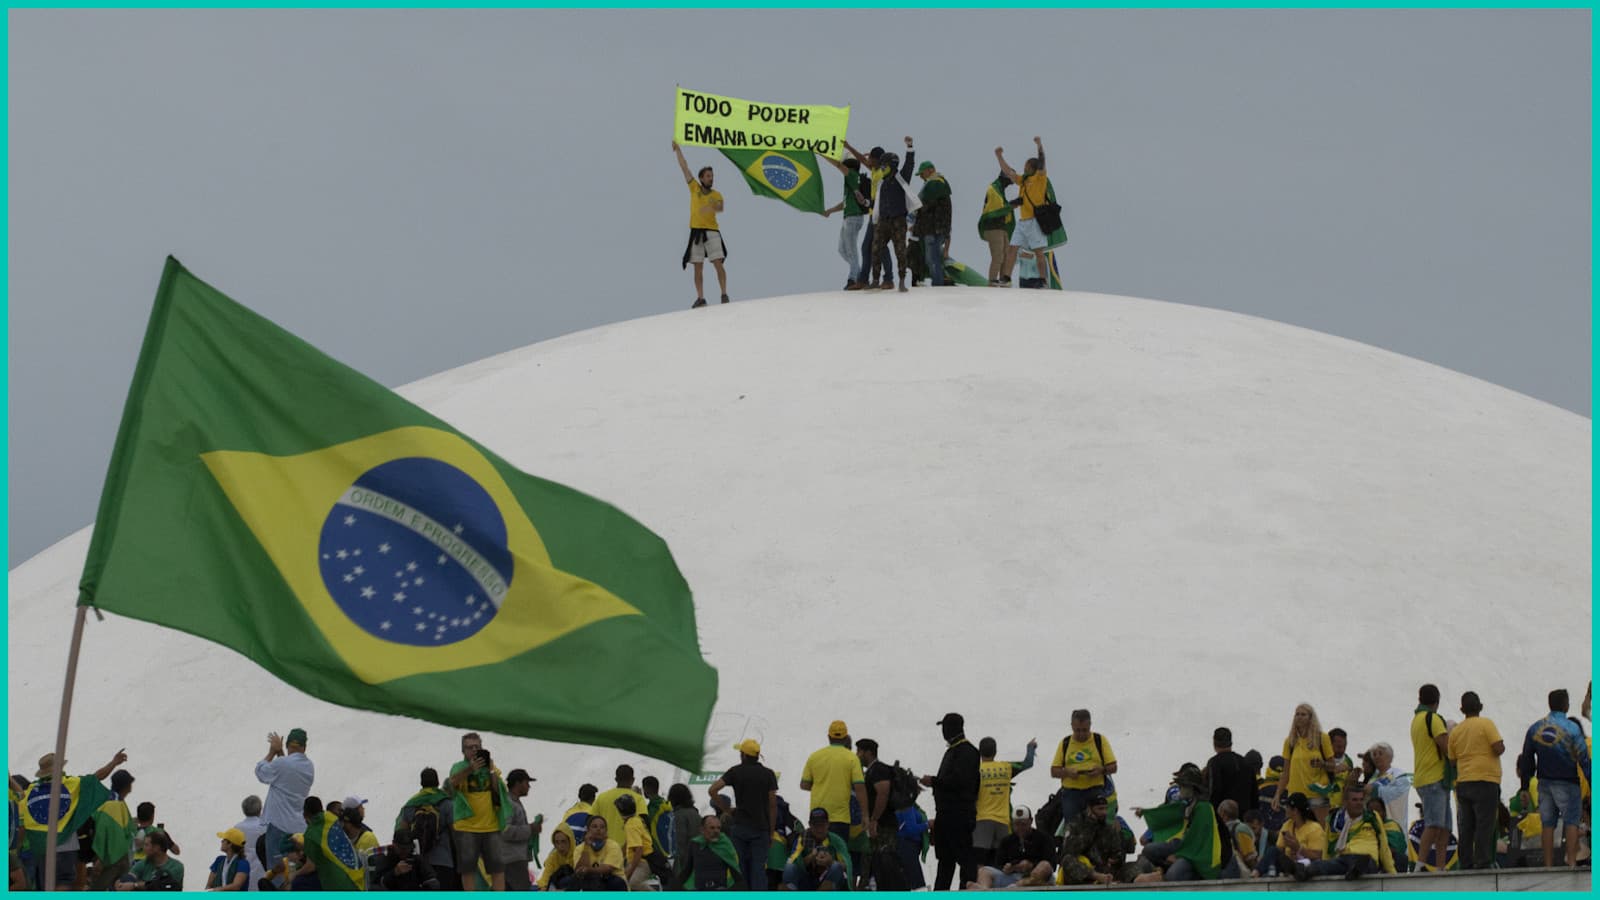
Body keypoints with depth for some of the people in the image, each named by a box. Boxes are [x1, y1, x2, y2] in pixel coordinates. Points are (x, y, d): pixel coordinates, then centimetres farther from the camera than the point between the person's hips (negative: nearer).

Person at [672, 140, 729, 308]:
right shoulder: (694, 188, 9)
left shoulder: (716, 194, 4)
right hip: (696, 231, 2)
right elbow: (684, 167, 10)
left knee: (718, 263, -11)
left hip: (712, 231, -2)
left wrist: (715, 207, -39)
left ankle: (724, 295, -11)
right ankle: (700, 298, 5)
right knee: (698, 267, 2)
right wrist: (678, 150, 9)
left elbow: (720, 208, -16)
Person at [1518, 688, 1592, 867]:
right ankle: (1572, 862, -10)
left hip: (1544, 783, 4)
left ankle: (1548, 864, 6)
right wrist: (1592, 784, -6)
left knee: (1547, 824, 7)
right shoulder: (1572, 728, -10)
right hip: (1567, 783, -4)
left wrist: (1524, 788, 14)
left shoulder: (1534, 729, 5)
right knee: (1571, 822, -1)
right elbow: (1583, 758, -11)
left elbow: (1526, 761, 9)